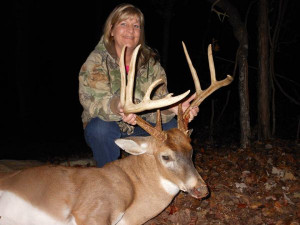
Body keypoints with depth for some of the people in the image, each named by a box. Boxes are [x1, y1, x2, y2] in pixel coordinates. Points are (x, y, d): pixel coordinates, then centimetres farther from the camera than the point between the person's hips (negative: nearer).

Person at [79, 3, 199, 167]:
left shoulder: (150, 62, -6)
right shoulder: (97, 60, -16)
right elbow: (91, 101, -29)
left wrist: (172, 108, -39)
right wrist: (116, 106, -51)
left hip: (139, 129, 3)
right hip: (105, 128, -3)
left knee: (171, 126, -18)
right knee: (100, 128, -35)